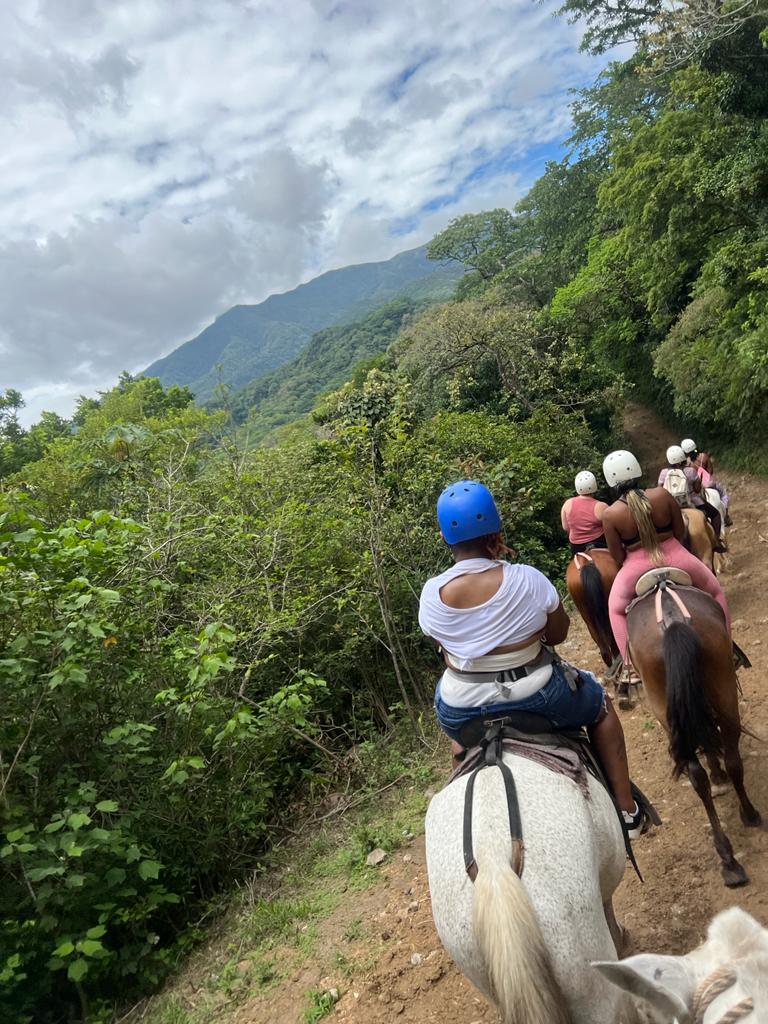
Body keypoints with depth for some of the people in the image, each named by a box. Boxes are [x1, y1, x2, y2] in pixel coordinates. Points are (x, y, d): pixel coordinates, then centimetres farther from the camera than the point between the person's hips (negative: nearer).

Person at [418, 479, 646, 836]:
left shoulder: (432, 593, -10)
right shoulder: (527, 579, -16)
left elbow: (446, 647, 4)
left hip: (461, 709, 2)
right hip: (537, 696, -2)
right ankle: (628, 810, 33)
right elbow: (558, 634, 1)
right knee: (601, 705, 29)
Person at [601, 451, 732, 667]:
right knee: (715, 591, 30)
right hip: (675, 558, 1)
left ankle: (630, 663, 20)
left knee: (616, 608, 26)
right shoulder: (662, 494, -11)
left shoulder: (610, 515, -15)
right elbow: (681, 532, 0)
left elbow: (618, 557, -6)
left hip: (637, 568, -1)